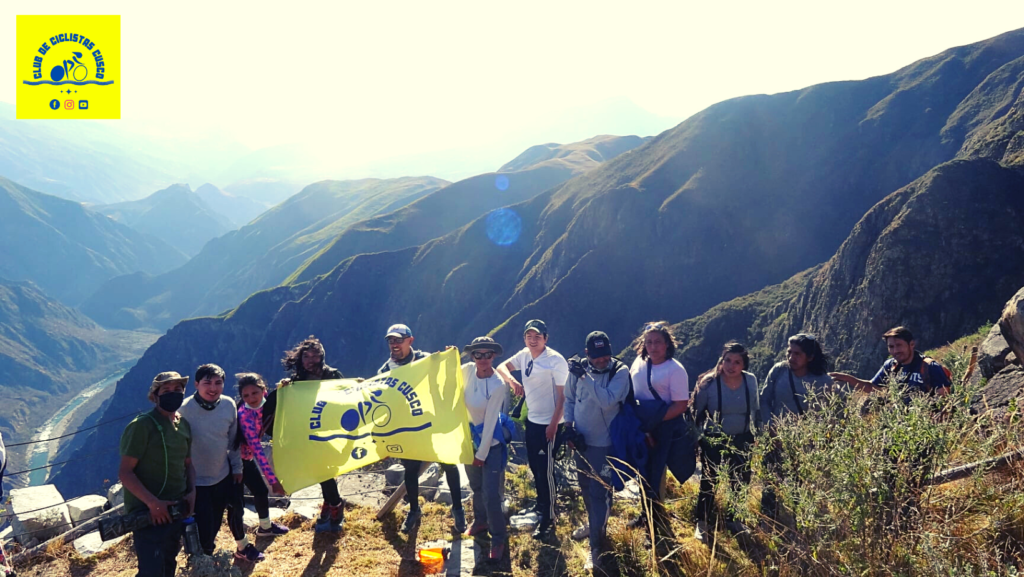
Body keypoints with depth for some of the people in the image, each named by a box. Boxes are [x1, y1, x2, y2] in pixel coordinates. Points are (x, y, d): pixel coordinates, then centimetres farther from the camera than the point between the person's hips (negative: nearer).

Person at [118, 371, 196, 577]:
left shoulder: (184, 425, 6)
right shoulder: (142, 425, -15)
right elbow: (124, 472, -17)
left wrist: (192, 491, -1)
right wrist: (152, 503, -23)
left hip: (176, 508, 7)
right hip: (147, 512, -7)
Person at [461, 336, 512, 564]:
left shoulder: (498, 386, -25)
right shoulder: (467, 370, -12)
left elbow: (490, 423, -21)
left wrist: (481, 454, -16)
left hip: (491, 443, -5)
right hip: (469, 437, 6)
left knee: (491, 494, -4)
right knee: (476, 485, 23)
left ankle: (499, 538, 17)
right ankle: (480, 520, 48)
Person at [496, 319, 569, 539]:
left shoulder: (556, 360, -19)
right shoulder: (524, 355, 1)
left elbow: (563, 395, -17)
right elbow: (502, 367, 6)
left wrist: (554, 424, -19)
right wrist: (512, 380, -16)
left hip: (548, 424, -8)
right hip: (531, 419, 8)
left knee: (545, 470, -3)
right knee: (534, 465, 21)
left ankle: (548, 519, 9)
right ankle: (541, 503, 42)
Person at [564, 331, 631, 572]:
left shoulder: (620, 371, -17)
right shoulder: (579, 369, -7)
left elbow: (607, 401, -31)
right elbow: (569, 399, 6)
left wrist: (585, 377, -31)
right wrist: (569, 426, -4)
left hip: (605, 442, -4)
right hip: (581, 439, 4)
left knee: (599, 492, -3)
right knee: (585, 486, 21)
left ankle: (595, 546, 8)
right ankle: (593, 523, 45)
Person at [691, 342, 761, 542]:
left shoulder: (751, 381, -9)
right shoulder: (709, 382, -19)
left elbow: (755, 410, 7)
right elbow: (697, 413, -8)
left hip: (741, 440, 4)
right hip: (713, 440, -4)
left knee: (740, 481, 15)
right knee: (709, 482, 3)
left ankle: (732, 519, 36)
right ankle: (701, 523, 20)